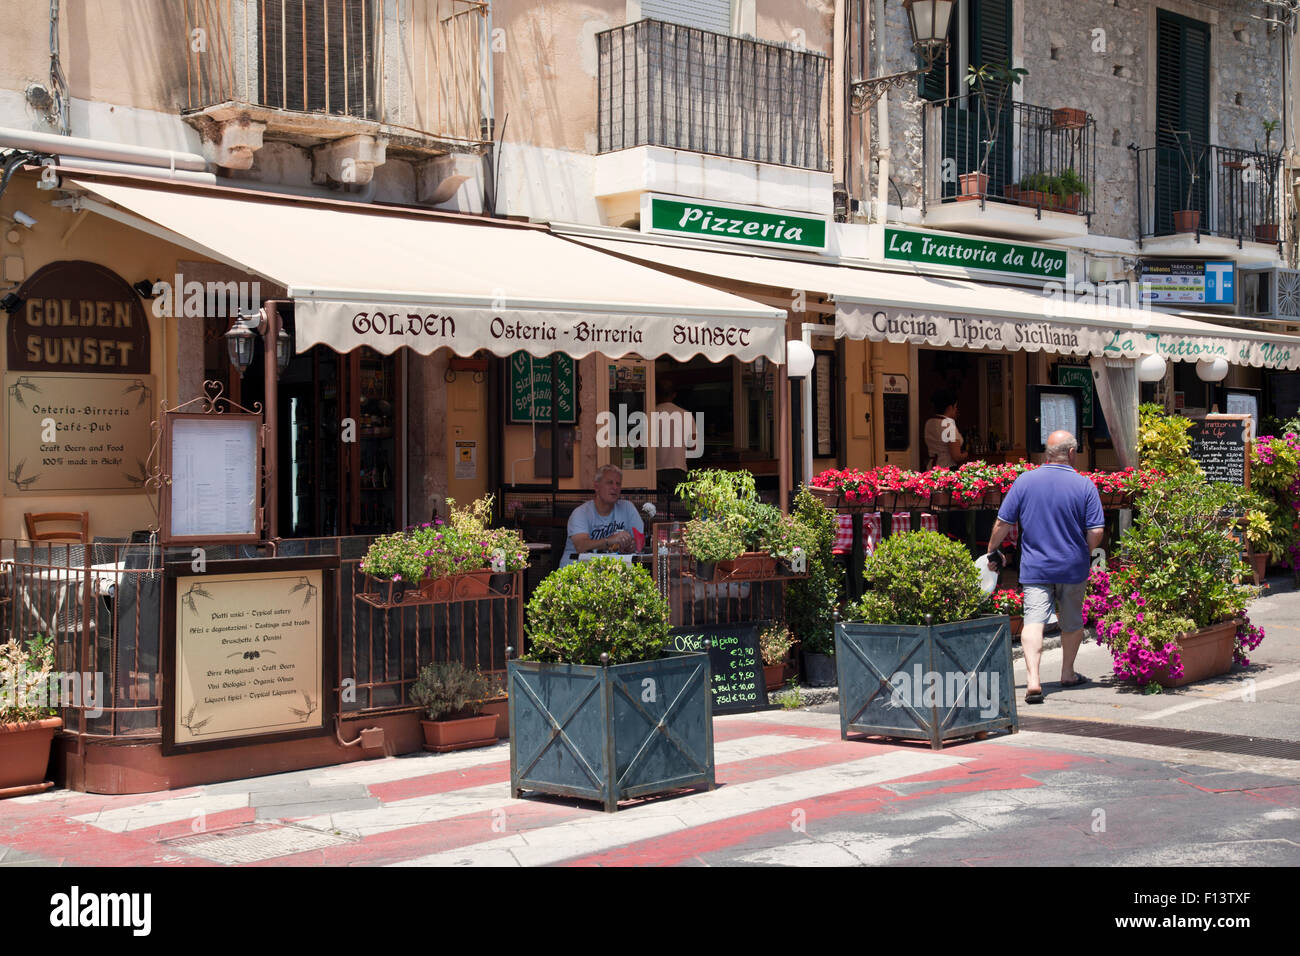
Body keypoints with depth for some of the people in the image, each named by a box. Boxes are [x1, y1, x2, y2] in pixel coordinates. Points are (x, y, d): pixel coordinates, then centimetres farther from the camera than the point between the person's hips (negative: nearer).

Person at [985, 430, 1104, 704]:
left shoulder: (1025, 481, -4)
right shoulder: (1085, 485, -7)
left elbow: (1003, 522, -1)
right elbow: (1096, 531, -9)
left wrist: (992, 551, 14)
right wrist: (1085, 555, 11)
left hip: (1035, 568, 0)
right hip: (1072, 568, 1)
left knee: (1034, 621, -8)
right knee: (1072, 622, 19)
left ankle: (1033, 679, -24)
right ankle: (1068, 674, 34)